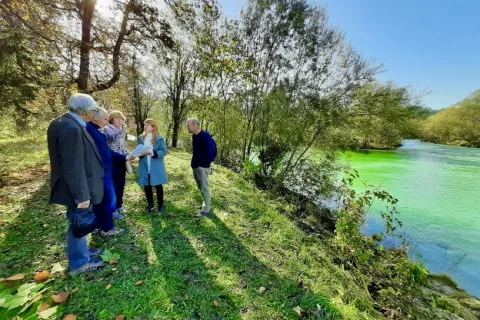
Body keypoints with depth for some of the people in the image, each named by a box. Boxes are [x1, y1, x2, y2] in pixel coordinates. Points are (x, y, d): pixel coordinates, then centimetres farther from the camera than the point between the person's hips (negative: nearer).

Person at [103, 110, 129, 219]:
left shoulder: (120, 130, 14)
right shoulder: (107, 129, -8)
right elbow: (113, 139, -31)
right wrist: (123, 128, -44)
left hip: (121, 161, 7)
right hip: (113, 162, -7)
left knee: (121, 185, 14)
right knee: (113, 186, -1)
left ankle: (119, 206, 29)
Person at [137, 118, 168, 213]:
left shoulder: (159, 138, -5)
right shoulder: (141, 138, 7)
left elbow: (164, 151, -10)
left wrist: (153, 153, -25)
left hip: (156, 167, -4)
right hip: (145, 167, 4)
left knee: (158, 186, 6)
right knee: (146, 186, 12)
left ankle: (160, 205, 21)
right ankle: (150, 204, 30)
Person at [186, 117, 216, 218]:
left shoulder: (205, 136, -20)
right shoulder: (194, 136, 7)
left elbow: (210, 152, -21)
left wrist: (204, 163, -12)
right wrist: (194, 162, 11)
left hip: (202, 167, -9)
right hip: (195, 166, 9)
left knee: (204, 188, 0)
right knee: (200, 187, 19)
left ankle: (206, 209, 12)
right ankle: (206, 203, 36)